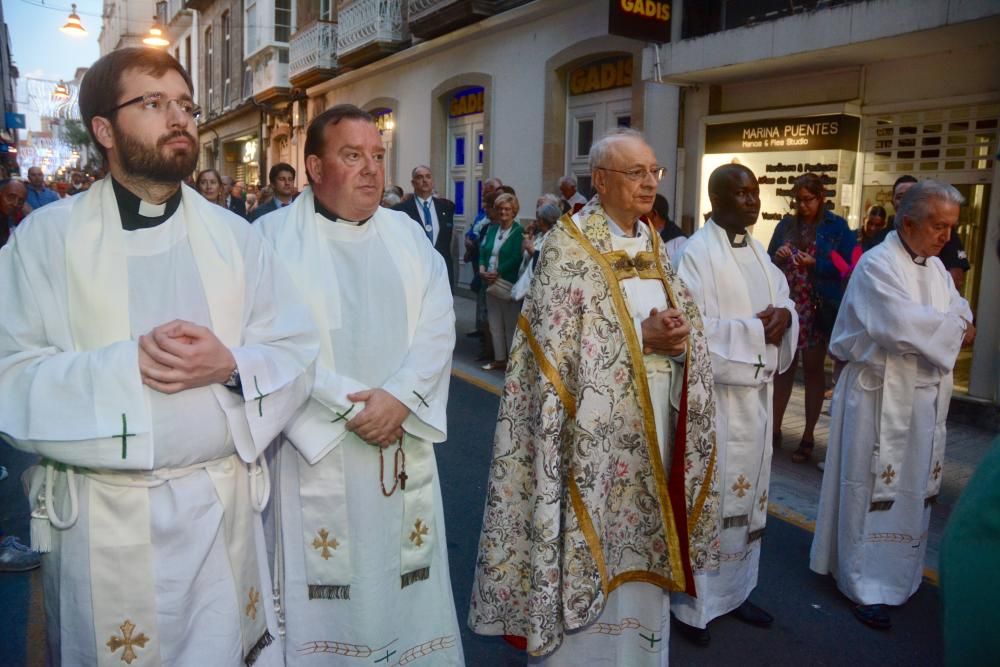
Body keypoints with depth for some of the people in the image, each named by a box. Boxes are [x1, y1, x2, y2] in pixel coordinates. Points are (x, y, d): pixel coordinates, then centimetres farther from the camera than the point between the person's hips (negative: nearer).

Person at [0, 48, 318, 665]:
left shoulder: (233, 234, 4)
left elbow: (295, 354, 1)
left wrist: (231, 366, -19)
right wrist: (125, 365, -21)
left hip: (221, 506, 2)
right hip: (100, 516, -1)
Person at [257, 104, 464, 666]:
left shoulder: (408, 234, 9)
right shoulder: (275, 236, -4)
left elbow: (438, 325, 1)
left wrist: (399, 397, -13)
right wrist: (349, 404, -16)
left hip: (403, 442, 4)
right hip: (316, 445, -3)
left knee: (405, 582, 13)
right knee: (325, 584, 6)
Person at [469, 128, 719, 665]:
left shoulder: (654, 244, 12)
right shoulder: (569, 247, -10)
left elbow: (687, 325, 12)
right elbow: (558, 346, -16)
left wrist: (677, 339, -11)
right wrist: (645, 340, -19)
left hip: (654, 426, 7)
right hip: (597, 434, -6)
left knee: (639, 559, 17)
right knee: (593, 555, 4)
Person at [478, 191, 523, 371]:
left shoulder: (519, 231, -6)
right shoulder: (491, 229, 12)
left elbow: (516, 259, -14)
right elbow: (483, 252, 9)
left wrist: (497, 273, -16)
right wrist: (482, 271, -9)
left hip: (509, 284, -6)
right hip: (491, 283, 6)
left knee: (510, 325, -1)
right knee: (494, 324, 11)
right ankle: (499, 359, 20)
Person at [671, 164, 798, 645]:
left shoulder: (759, 252, 12)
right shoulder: (695, 253, -12)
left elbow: (785, 303, 14)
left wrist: (782, 317, -9)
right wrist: (754, 330, -18)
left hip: (757, 391, 8)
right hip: (713, 393, -8)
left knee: (747, 493, 15)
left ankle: (734, 590, 30)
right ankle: (693, 602, 14)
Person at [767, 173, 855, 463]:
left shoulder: (837, 226, -1)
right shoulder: (786, 224, 9)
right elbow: (768, 262, 11)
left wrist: (814, 264, -19)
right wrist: (778, 256, -10)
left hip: (819, 308, -3)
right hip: (786, 305, 3)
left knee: (813, 369, 6)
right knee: (783, 366, 8)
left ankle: (808, 436, 13)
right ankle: (775, 429, 16)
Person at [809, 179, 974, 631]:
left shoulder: (935, 268, 12)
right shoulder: (877, 265, -15)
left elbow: (959, 313, 8)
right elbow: (903, 325, -25)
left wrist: (960, 323, -15)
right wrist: (956, 331, -11)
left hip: (924, 397, 8)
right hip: (881, 396, -8)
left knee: (913, 487, 16)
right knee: (876, 489, -1)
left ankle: (897, 571, 32)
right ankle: (866, 585, 10)